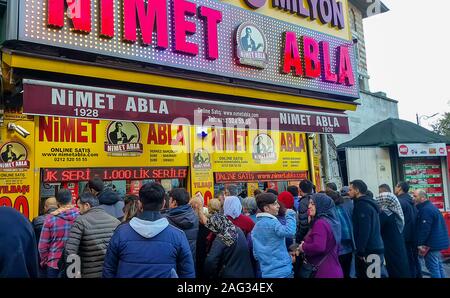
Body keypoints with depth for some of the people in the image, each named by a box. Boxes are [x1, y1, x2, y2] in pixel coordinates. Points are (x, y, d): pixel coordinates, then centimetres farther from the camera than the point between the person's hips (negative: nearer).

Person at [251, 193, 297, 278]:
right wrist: (290, 215, -19)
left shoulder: (255, 227, 10)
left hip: (266, 272, 8)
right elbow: (289, 231, -34)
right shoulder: (272, 222, -16)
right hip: (282, 272, -8)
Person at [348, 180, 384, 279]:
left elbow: (364, 230, -22)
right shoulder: (368, 203, 14)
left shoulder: (363, 205, -16)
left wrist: (360, 251, -20)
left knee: (364, 274, -1)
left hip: (369, 251, -9)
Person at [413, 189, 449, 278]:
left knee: (432, 266, -4)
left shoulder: (425, 210, -20)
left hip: (432, 243, -11)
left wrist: (419, 243, -15)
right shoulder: (431, 207, 14)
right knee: (438, 265, 18)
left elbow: (424, 229, -23)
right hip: (438, 241, 11)